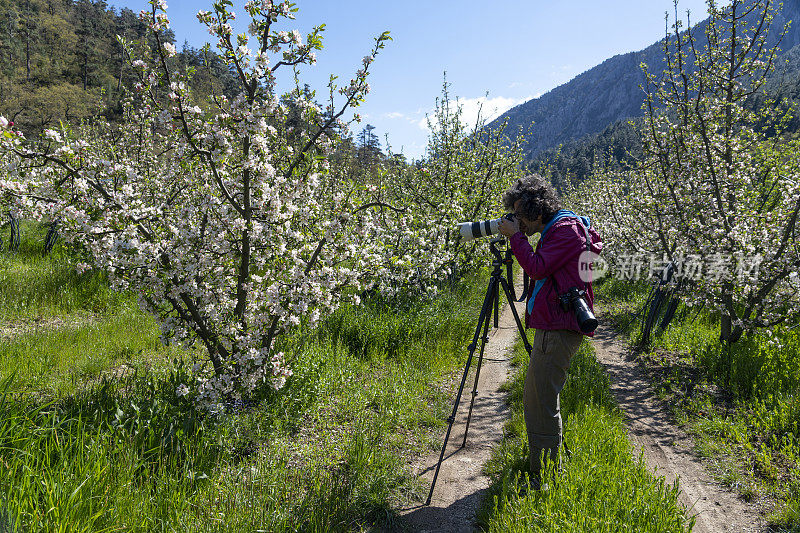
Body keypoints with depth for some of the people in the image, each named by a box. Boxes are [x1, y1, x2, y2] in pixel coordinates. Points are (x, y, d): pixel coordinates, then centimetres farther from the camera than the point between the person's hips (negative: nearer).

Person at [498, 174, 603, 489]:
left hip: (559, 330, -11)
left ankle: (544, 478, 3)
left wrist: (515, 236, -10)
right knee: (536, 399, 18)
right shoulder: (554, 230, 18)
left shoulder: (566, 229, -12)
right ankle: (544, 470, 32)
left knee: (540, 402, -7)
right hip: (551, 326, 11)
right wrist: (518, 238, 13)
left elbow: (537, 268, -18)